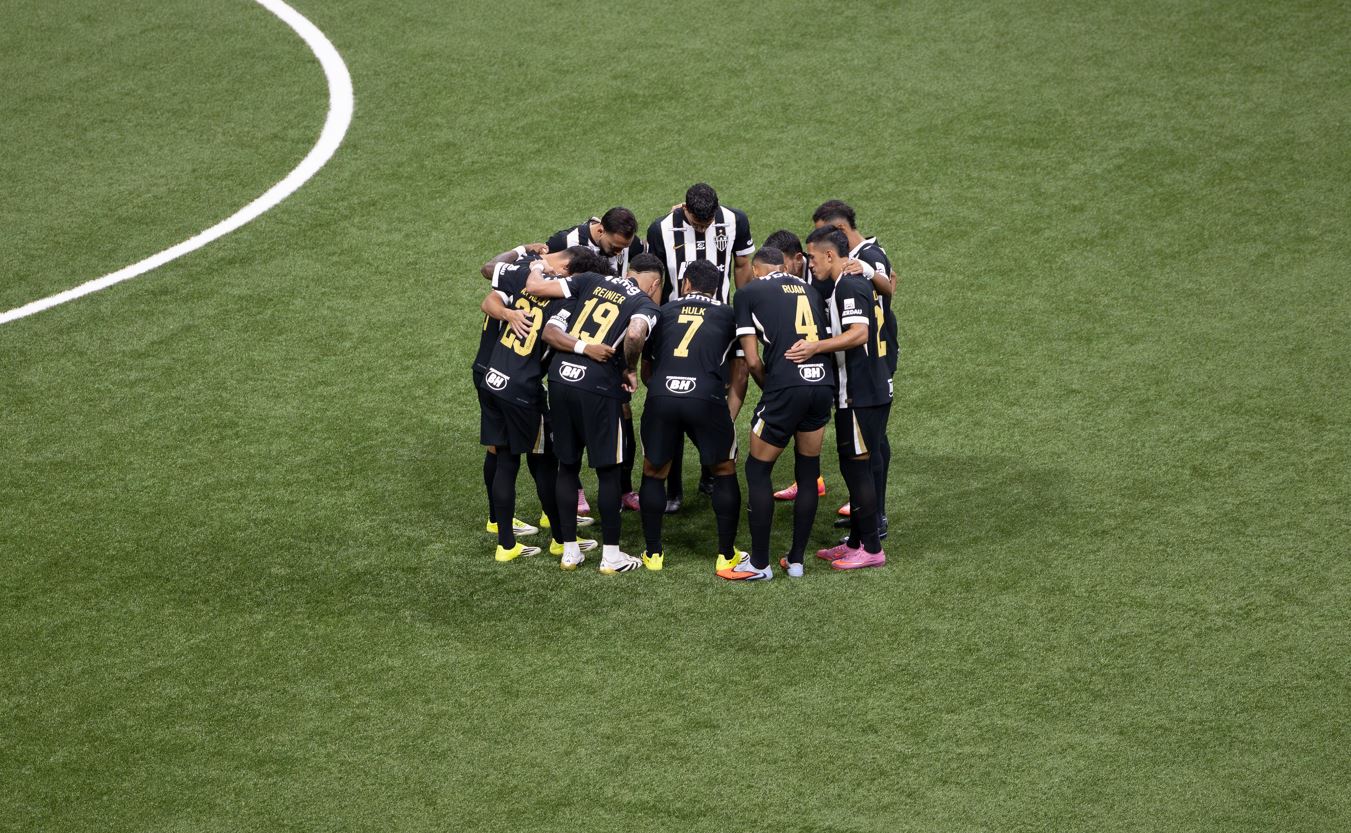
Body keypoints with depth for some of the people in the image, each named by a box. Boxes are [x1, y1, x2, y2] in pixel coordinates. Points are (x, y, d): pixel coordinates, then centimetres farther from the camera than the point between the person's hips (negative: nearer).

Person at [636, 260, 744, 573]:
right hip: (706, 398, -1)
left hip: (660, 396, 1)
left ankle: (653, 552, 23)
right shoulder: (727, 315, 22)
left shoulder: (665, 311, 23)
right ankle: (726, 554, 21)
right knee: (724, 471, 20)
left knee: (654, 472, 22)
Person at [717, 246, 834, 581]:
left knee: (758, 471, 9)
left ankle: (759, 563, 11)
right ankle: (796, 559, 22)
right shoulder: (808, 289, 19)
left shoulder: (749, 293, 6)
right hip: (822, 381, 5)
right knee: (808, 470, 17)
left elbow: (752, 361, 0)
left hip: (785, 385, -5)